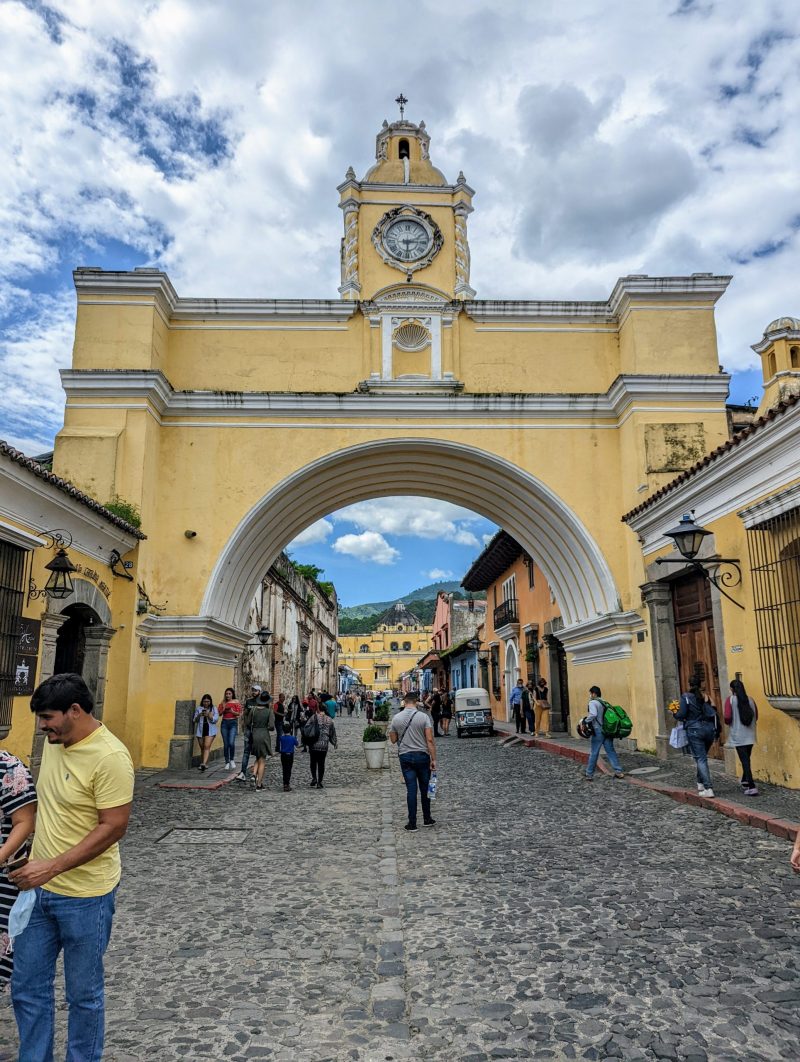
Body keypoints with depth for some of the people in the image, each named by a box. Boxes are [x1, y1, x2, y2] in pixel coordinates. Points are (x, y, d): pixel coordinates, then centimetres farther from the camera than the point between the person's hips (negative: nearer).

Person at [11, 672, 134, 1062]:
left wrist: (53, 866, -24)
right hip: (39, 888, 7)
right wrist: (36, 859, 15)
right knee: (26, 988, 19)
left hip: (85, 896, -7)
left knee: (83, 994, 12)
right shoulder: (54, 742, 2)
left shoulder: (110, 756, -24)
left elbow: (114, 827, -23)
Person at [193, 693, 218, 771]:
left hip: (210, 730, -3)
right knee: (202, 748, 9)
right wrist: (199, 715, -13)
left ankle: (204, 763, -24)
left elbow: (216, 720, -2)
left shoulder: (214, 709, 5)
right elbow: (195, 720, 8)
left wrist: (209, 716, -19)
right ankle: (202, 763, 21)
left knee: (207, 747, -15)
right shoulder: (198, 708, 9)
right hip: (200, 730, 3)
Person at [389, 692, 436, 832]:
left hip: (405, 757, 1)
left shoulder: (396, 718, -2)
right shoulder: (424, 716, -9)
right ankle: (427, 819, 23)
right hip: (422, 756, -1)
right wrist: (433, 759, -9)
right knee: (425, 788, 13)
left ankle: (412, 823, 6)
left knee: (411, 789, 5)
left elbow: (393, 740, 6)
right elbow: (430, 740, -13)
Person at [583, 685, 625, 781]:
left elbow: (593, 714, -25)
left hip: (598, 731, -6)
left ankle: (589, 774, 8)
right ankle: (619, 771, 4)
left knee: (593, 753, 1)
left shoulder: (593, 702, -8)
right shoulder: (605, 703, 15)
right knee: (611, 751, 8)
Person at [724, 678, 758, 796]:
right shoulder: (750, 700, 3)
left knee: (744, 760, -4)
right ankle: (745, 782, 33)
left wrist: (729, 722, 6)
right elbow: (756, 716, 7)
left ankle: (752, 787, -10)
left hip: (738, 735, -5)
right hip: (750, 735, 5)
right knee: (746, 759, 20)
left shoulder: (730, 700, -9)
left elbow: (727, 717, -16)